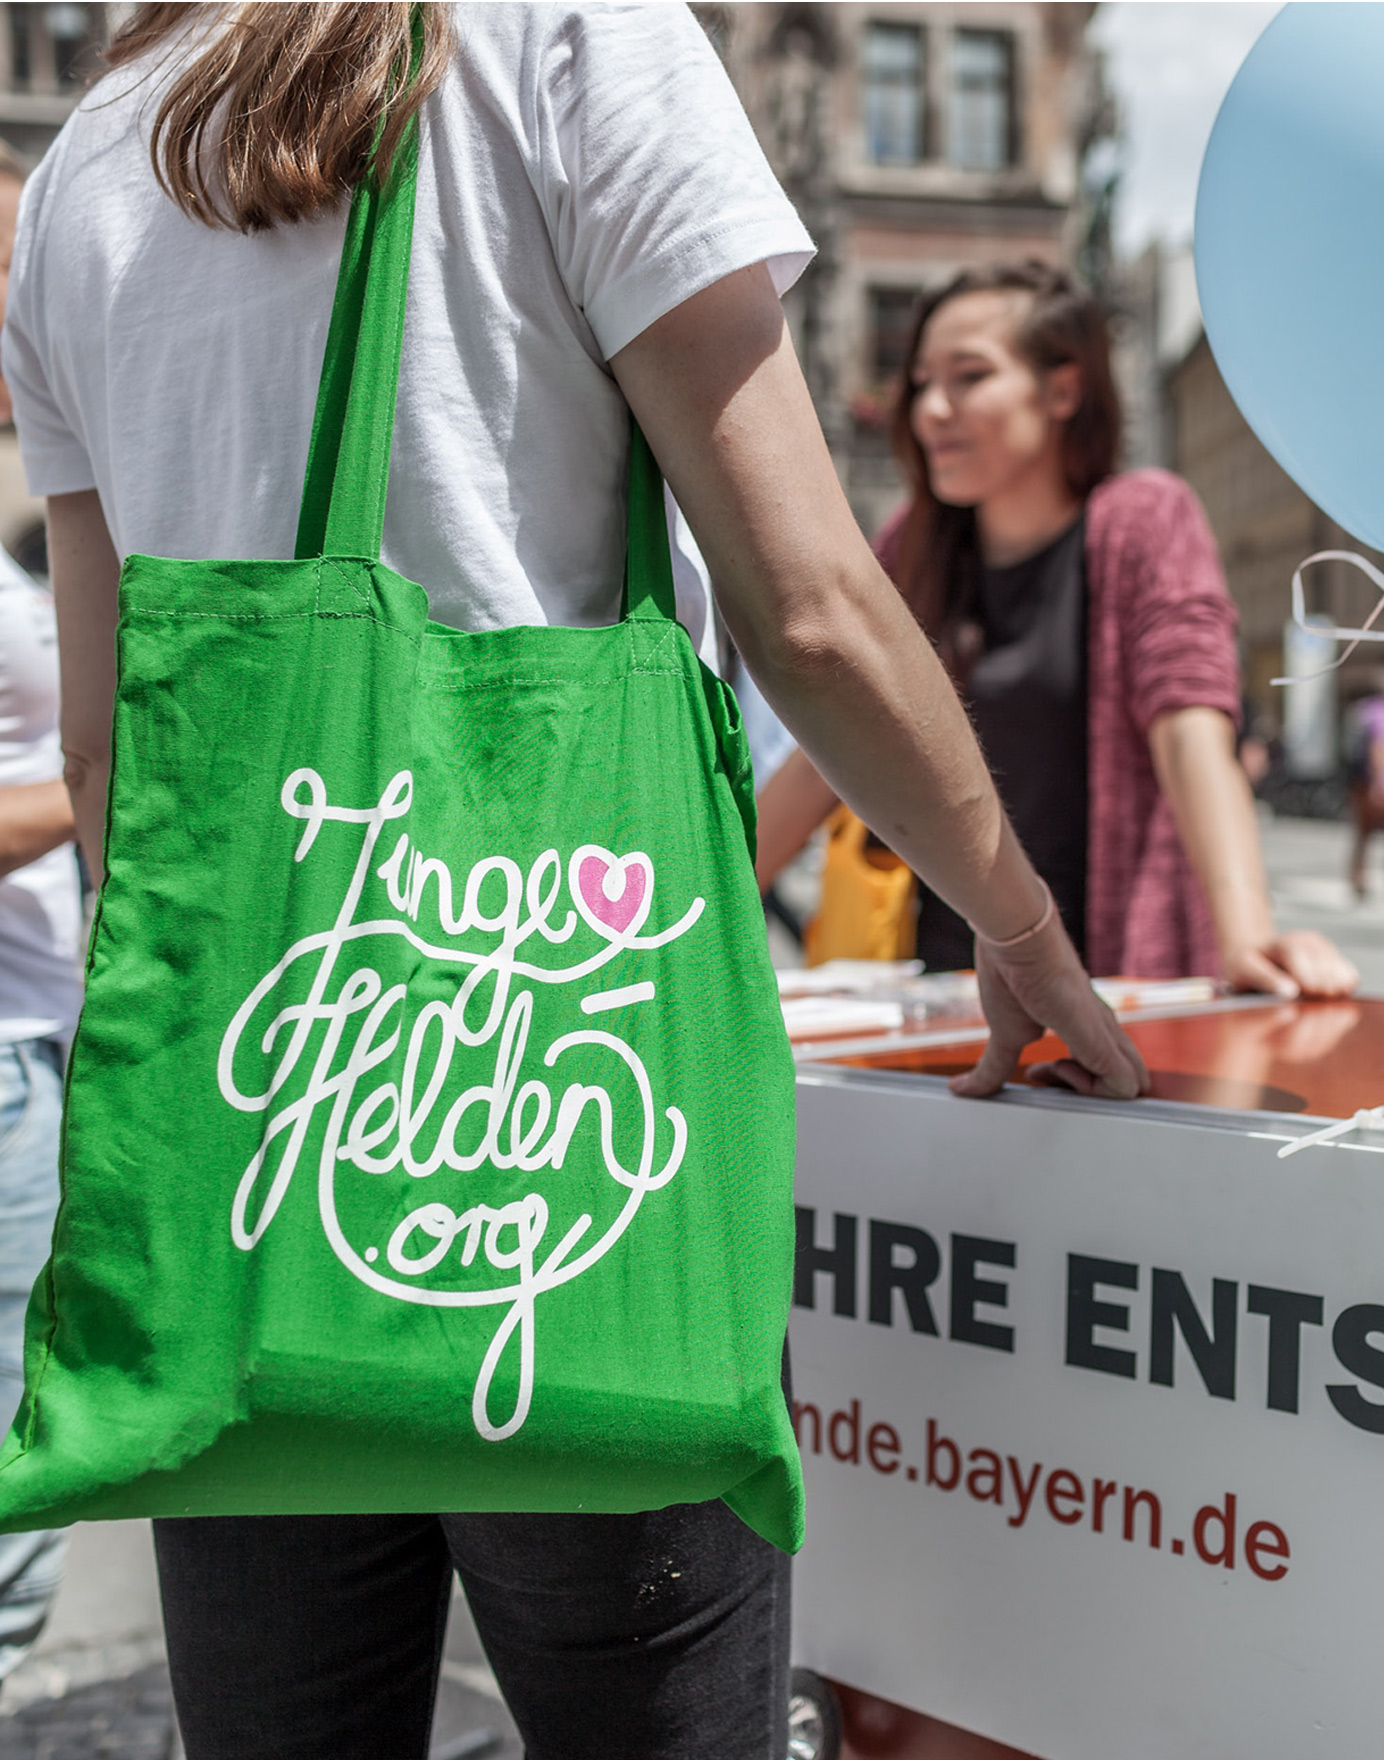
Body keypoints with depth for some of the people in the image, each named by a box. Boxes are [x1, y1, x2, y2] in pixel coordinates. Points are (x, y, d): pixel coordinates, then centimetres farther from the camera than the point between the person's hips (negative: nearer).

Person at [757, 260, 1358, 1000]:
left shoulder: (1144, 519, -1)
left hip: (1104, 989, -4)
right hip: (937, 984, 4)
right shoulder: (911, 546, 11)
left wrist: (1246, 937, -29)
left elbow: (1192, 732, -14)